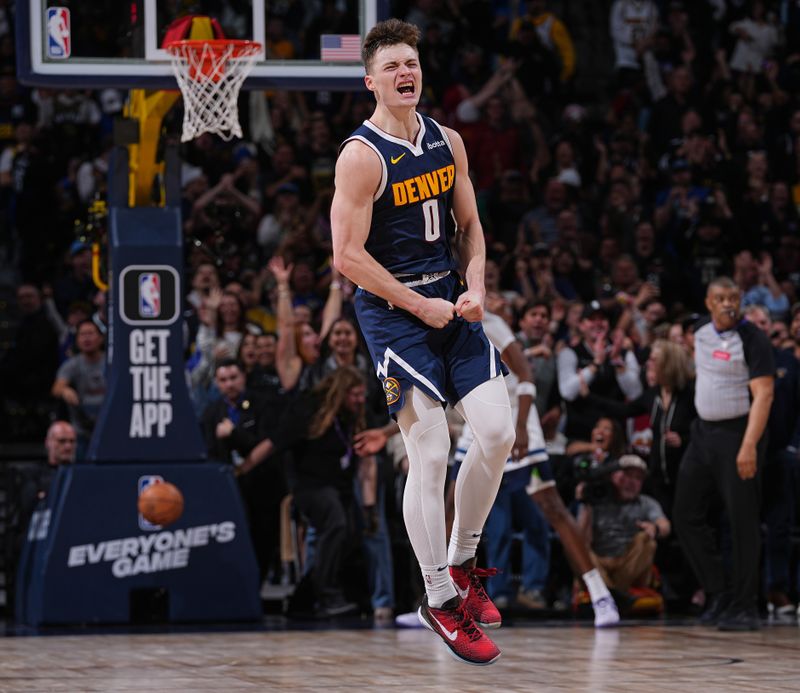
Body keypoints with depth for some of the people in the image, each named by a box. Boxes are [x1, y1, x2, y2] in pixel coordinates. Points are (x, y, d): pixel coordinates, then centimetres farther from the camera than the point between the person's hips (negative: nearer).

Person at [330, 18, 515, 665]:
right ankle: (439, 600, 2)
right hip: (392, 311, -6)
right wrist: (420, 306, -14)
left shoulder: (447, 140, 7)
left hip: (450, 302, 6)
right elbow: (347, 256, -16)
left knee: (498, 432, -1)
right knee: (430, 454, -9)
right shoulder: (361, 156, -14)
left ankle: (461, 561, 20)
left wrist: (474, 287, -1)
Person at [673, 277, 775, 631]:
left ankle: (743, 607, 1)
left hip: (739, 433, -7)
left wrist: (749, 446, -29)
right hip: (704, 430, 7)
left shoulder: (752, 339, -14)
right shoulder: (702, 330, 7)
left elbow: (764, 394, -20)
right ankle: (720, 594, 14)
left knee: (742, 522, -6)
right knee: (686, 515, 5)